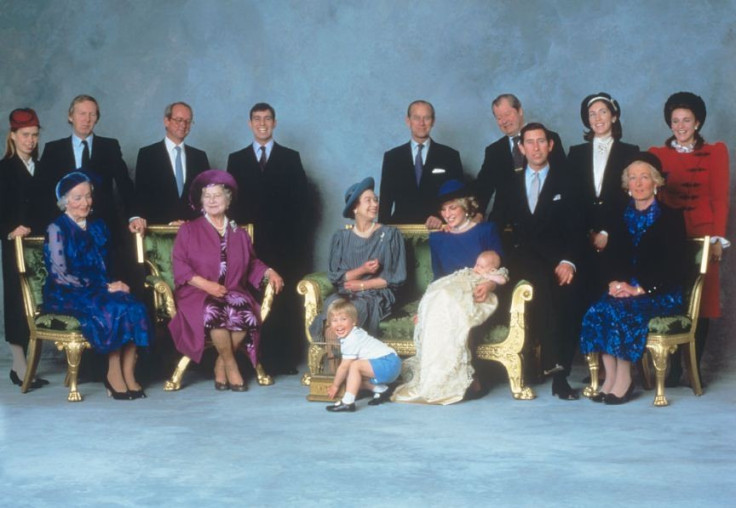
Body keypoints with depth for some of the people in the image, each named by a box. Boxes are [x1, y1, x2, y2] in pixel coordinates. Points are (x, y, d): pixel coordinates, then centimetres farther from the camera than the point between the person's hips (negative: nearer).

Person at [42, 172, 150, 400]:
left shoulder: (97, 226, 16)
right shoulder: (57, 229, -4)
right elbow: (61, 276, -11)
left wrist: (114, 283, -4)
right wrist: (105, 287, -15)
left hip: (100, 290, 5)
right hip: (67, 296, -5)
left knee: (135, 308, -26)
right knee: (112, 309, -32)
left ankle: (128, 374, -26)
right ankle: (114, 374, -19)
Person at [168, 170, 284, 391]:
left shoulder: (239, 233, 19)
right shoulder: (188, 230, 10)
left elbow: (252, 264, 22)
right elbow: (179, 266, 0)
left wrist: (269, 272, 1)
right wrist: (206, 284, -13)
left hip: (233, 292, 3)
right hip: (198, 294, -2)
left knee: (245, 313, -32)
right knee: (214, 312, -37)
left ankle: (220, 366, -14)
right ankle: (230, 365, -18)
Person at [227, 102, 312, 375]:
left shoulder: (291, 158, 11)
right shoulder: (236, 160, 14)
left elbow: (301, 201, 6)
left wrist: (301, 238, -3)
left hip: (284, 243, -1)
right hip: (250, 241, 1)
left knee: (285, 301, -4)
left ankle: (284, 359, 1)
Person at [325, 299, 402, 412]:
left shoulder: (351, 341, -18)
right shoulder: (355, 333, 11)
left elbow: (344, 366, -13)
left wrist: (335, 385, -1)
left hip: (388, 364, -11)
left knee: (355, 366, -26)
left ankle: (347, 402, -29)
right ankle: (380, 390, 20)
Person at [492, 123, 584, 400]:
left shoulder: (565, 182, 12)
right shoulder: (511, 183, 19)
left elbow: (575, 228, 2)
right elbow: (499, 224, 14)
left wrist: (568, 261, -16)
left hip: (557, 257, -1)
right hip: (524, 257, 1)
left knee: (570, 290, -32)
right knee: (543, 282, -35)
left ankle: (560, 374, -27)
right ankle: (551, 359, -35)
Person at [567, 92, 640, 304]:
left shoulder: (630, 153, 7)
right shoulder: (576, 153, 14)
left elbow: (632, 198, 1)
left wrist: (607, 233, -6)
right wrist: (588, 233, -2)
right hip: (583, 239, 2)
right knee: (587, 293, -5)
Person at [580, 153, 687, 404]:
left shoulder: (671, 217, 1)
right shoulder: (622, 219, 16)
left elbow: (675, 267, -7)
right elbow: (613, 259, 15)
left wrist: (640, 289, -16)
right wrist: (615, 283, -8)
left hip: (660, 294, -4)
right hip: (625, 289, 4)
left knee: (620, 311, -33)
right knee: (596, 311, -27)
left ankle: (623, 379, -22)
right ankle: (610, 377, -23)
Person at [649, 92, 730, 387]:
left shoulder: (715, 152, 8)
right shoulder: (657, 155, 10)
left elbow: (720, 198, 2)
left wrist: (718, 238, -7)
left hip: (702, 237, -1)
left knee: (701, 303, -1)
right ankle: (673, 368, 4)